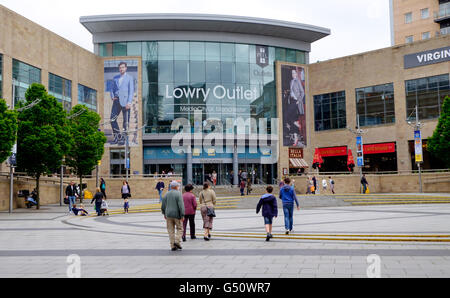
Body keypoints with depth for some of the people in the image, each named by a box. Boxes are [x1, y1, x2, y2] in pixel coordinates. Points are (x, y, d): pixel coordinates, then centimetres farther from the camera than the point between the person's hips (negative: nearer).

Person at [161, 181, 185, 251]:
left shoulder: (166, 194, 7)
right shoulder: (178, 194, -8)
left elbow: (163, 206, 11)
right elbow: (181, 205, -15)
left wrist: (164, 214, 23)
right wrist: (182, 215, -12)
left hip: (168, 215, 4)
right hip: (177, 214, -4)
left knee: (171, 230, 7)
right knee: (180, 229, 9)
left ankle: (173, 246, 7)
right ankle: (177, 242, -7)